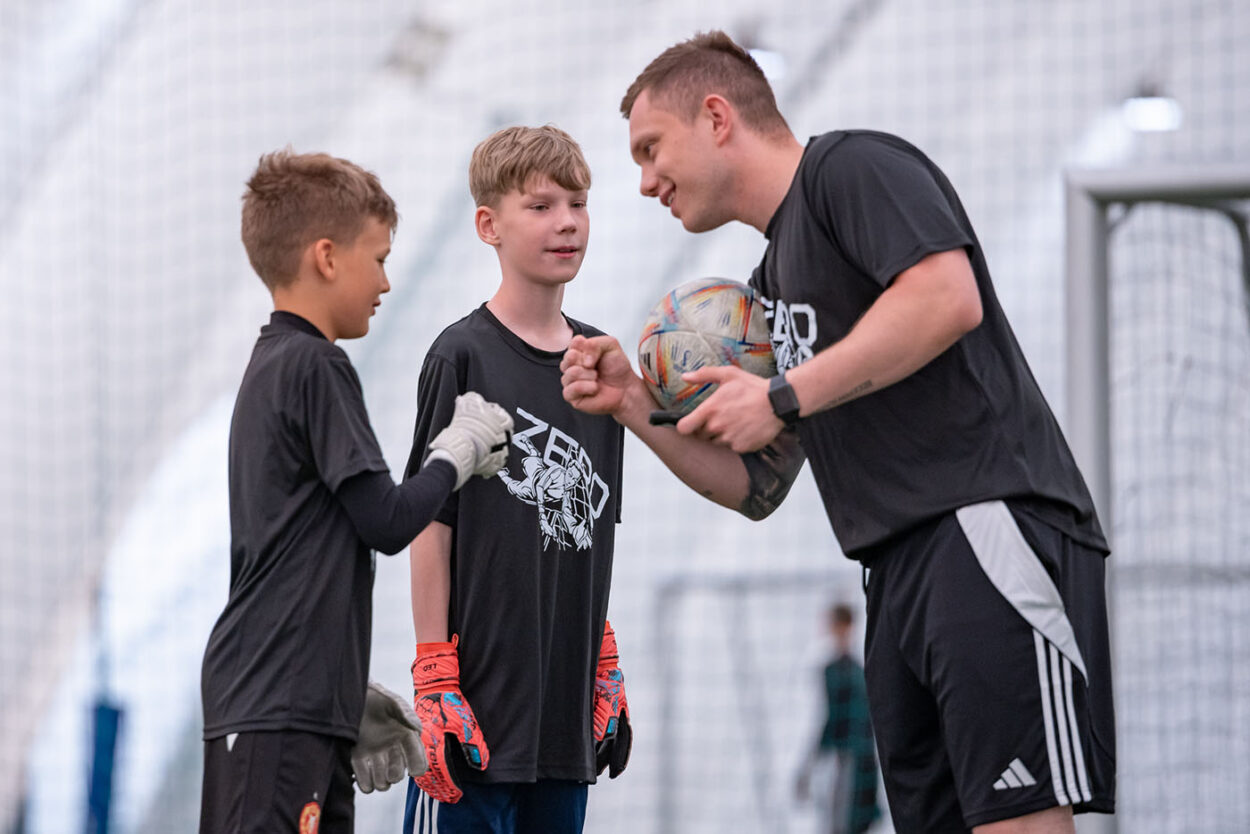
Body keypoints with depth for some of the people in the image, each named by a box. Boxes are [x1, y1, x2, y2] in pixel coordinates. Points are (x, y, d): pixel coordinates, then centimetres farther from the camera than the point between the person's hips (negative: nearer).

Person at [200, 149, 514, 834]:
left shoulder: (271, 365, 20)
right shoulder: (315, 367, -9)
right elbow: (387, 520, -11)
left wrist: (352, 696, 27)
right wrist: (459, 452, 6)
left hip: (305, 701, 10)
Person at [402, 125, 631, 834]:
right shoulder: (463, 356, -6)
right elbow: (430, 522, -7)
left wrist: (607, 667, 16)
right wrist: (435, 675, -11)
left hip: (567, 699, 6)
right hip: (481, 691, -6)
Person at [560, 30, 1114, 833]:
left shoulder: (851, 166, 1)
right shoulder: (772, 284, 27)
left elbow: (949, 297, -18)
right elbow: (756, 487, 28)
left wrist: (784, 398, -12)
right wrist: (638, 408, 13)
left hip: (990, 521, -9)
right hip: (901, 570, 9)